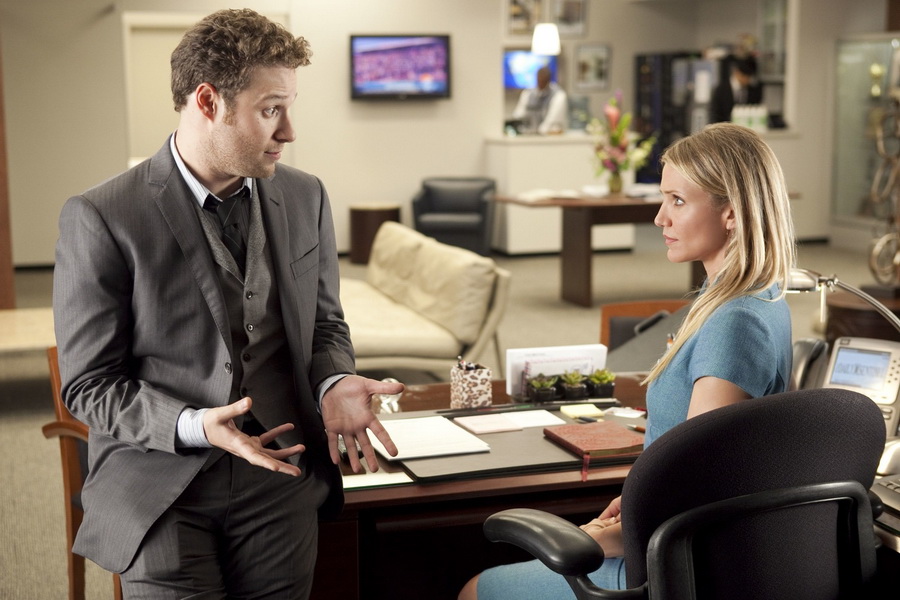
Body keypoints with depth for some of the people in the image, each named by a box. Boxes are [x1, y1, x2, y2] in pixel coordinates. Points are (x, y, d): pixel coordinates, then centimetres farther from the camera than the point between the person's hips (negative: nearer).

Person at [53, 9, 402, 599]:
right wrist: (192, 427, -24)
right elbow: (89, 384, -8)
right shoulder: (100, 218, -11)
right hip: (159, 486, -3)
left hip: (280, 478, 4)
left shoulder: (305, 197, 4)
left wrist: (334, 384, -8)